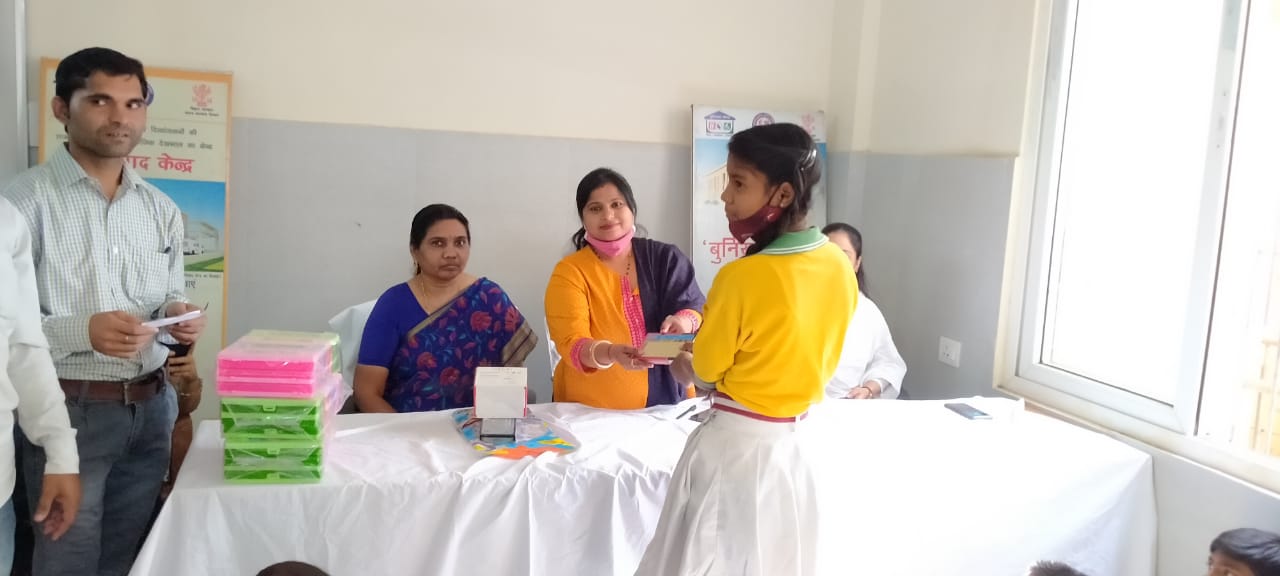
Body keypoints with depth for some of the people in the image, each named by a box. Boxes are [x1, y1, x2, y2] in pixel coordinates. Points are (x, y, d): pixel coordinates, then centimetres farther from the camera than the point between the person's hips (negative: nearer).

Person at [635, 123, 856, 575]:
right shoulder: (841, 268, -5)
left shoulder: (741, 277, -24)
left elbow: (705, 373, -9)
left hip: (733, 445, -6)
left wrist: (680, 362, 12)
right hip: (792, 444, 6)